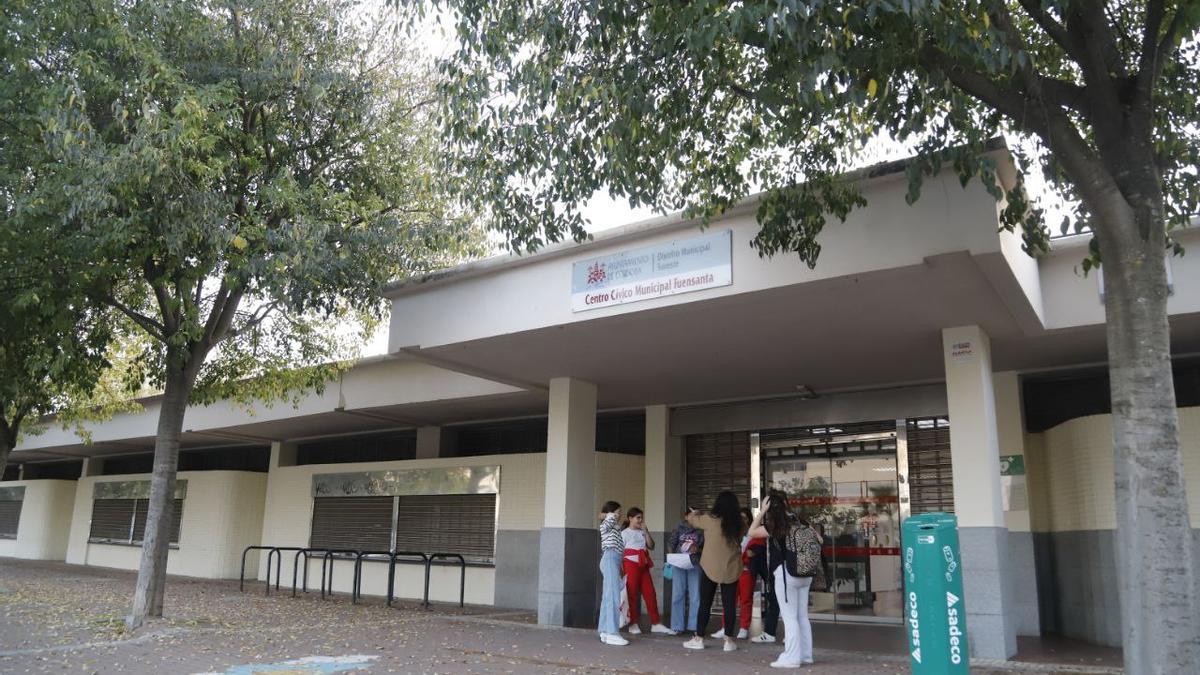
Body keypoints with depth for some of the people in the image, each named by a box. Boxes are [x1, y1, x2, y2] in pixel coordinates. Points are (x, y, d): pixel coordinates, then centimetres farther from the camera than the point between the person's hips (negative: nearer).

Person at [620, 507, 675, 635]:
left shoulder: (642, 532, 16)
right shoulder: (624, 533, 0)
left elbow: (651, 546, 6)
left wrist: (645, 530, 0)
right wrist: (623, 569, -13)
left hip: (643, 565, 6)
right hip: (631, 564, -6)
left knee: (650, 593, 2)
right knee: (632, 594, -2)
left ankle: (656, 623, 6)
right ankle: (633, 624, 7)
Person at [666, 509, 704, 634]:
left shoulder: (700, 531, 5)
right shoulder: (679, 528, 7)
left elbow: (706, 547, 6)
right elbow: (671, 543, 8)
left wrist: (698, 549, -13)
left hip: (694, 564, 0)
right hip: (678, 564, 0)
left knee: (695, 596, 0)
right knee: (677, 595, 3)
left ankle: (694, 626, 8)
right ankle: (677, 626, 11)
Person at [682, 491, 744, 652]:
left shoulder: (710, 520, -10)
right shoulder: (737, 523, -3)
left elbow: (692, 520, 6)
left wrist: (693, 513, 30)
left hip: (710, 568, -2)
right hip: (731, 569, 2)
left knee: (705, 604, 7)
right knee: (729, 605, 8)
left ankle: (698, 638, 12)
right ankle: (729, 640, 11)